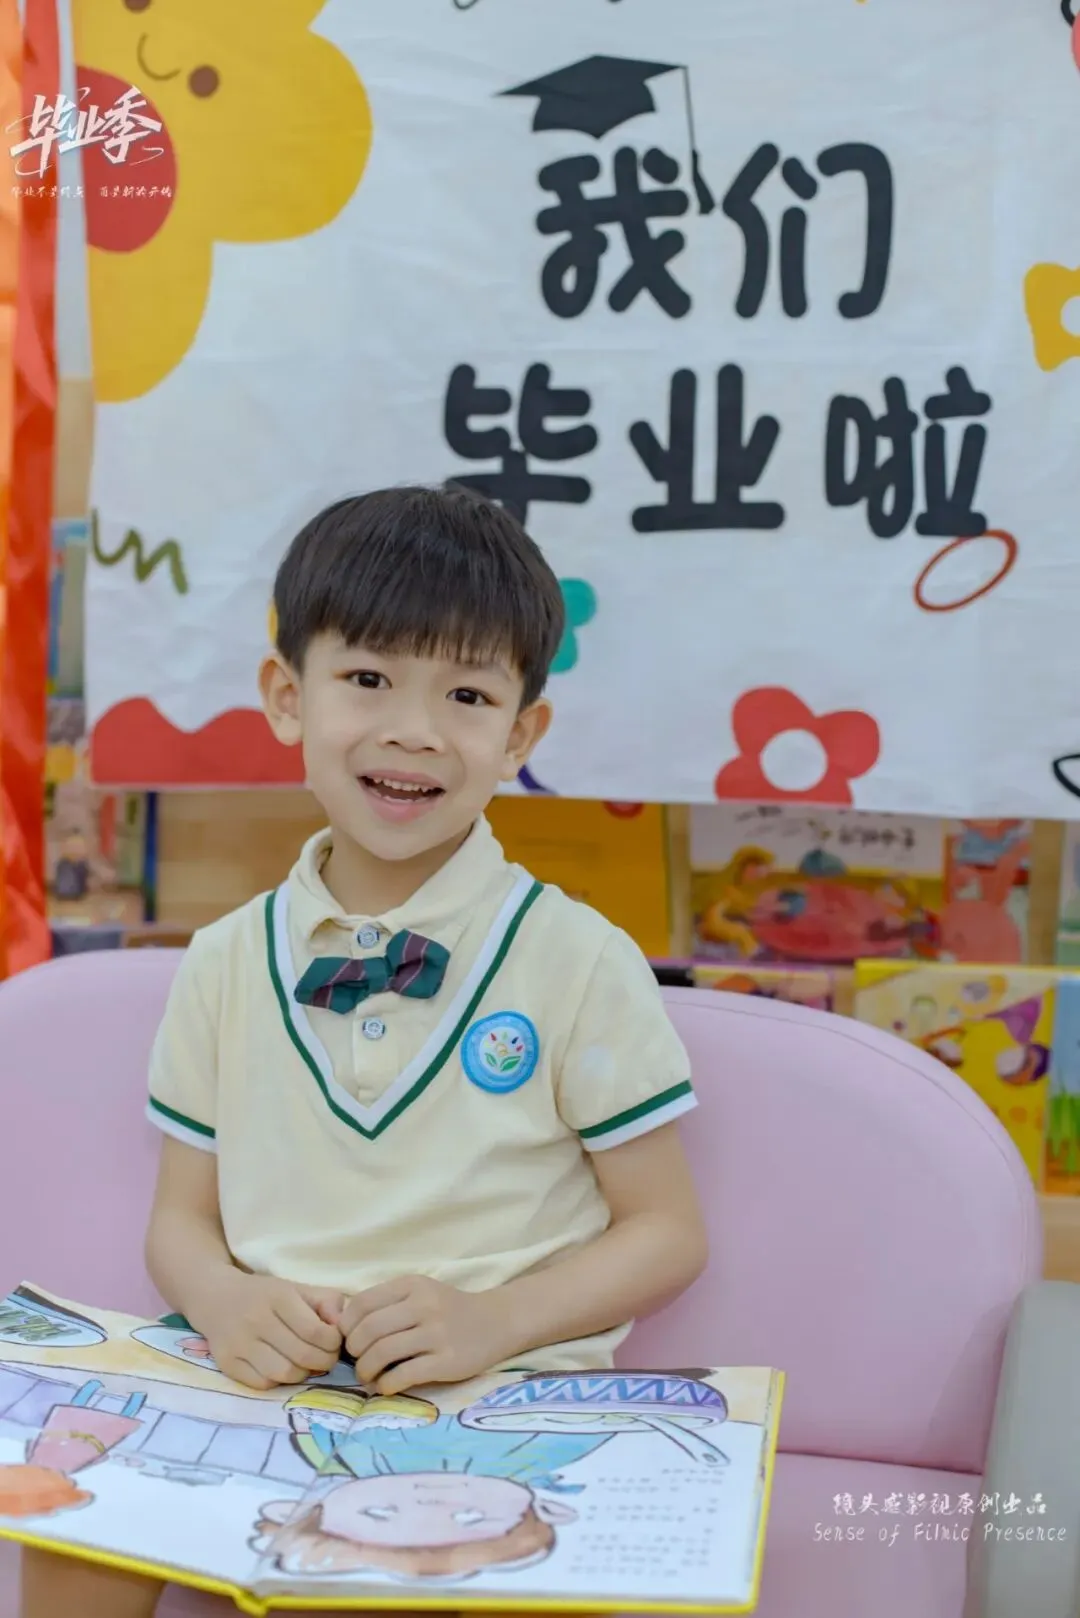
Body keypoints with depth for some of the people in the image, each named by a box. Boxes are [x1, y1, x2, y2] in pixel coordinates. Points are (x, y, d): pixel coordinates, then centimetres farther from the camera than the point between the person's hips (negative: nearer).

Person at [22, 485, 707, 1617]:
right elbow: (180, 1218, 12)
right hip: (263, 1384, 3)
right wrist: (226, 1302, -11)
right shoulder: (225, 966, 7)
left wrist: (492, 1319, -17)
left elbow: (666, 1235, -1)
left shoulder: (579, 963, -4)